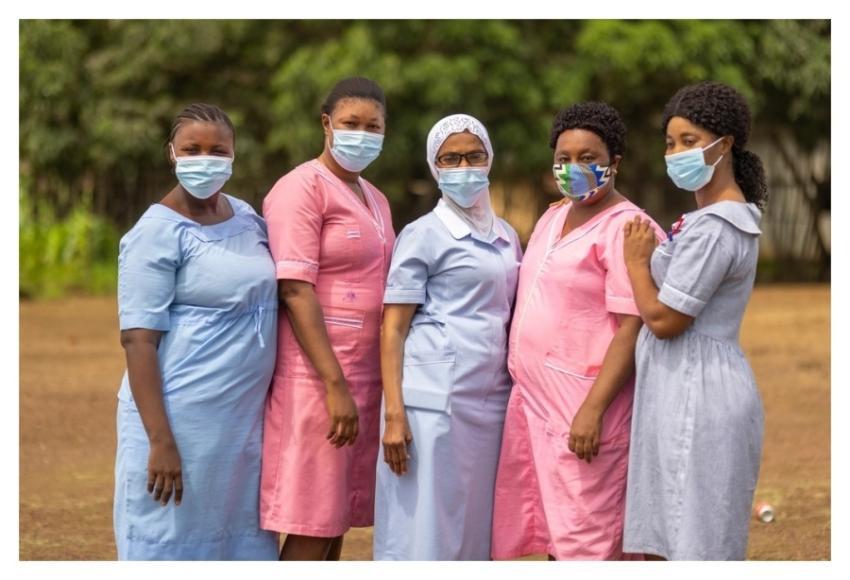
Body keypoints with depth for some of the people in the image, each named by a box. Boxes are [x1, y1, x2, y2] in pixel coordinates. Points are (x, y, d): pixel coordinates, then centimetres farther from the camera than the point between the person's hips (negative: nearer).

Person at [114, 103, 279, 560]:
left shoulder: (246, 217, 10)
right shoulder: (159, 233, -10)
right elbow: (138, 339, -15)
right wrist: (161, 441, -21)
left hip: (246, 419, 7)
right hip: (182, 420, -7)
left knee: (241, 543, 11)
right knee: (173, 550, 0)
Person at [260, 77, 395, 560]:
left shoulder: (375, 199, 18)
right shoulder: (303, 188, -8)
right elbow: (295, 292, -15)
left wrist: (378, 387, 13)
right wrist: (334, 386, -20)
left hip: (365, 378, 8)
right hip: (316, 378, -8)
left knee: (338, 523, 8)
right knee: (311, 531, -7)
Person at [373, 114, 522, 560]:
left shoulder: (507, 237, 15)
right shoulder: (423, 235, -1)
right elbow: (393, 330, -5)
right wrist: (394, 415, -14)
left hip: (491, 402, 6)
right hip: (433, 401, -6)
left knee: (474, 532, 7)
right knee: (420, 536, -5)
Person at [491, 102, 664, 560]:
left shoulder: (626, 229, -12)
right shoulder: (553, 218, 15)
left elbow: (632, 331, -18)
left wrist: (592, 410, -24)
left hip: (584, 405, -9)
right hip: (533, 400, 9)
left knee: (587, 539, -5)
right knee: (553, 529, 12)